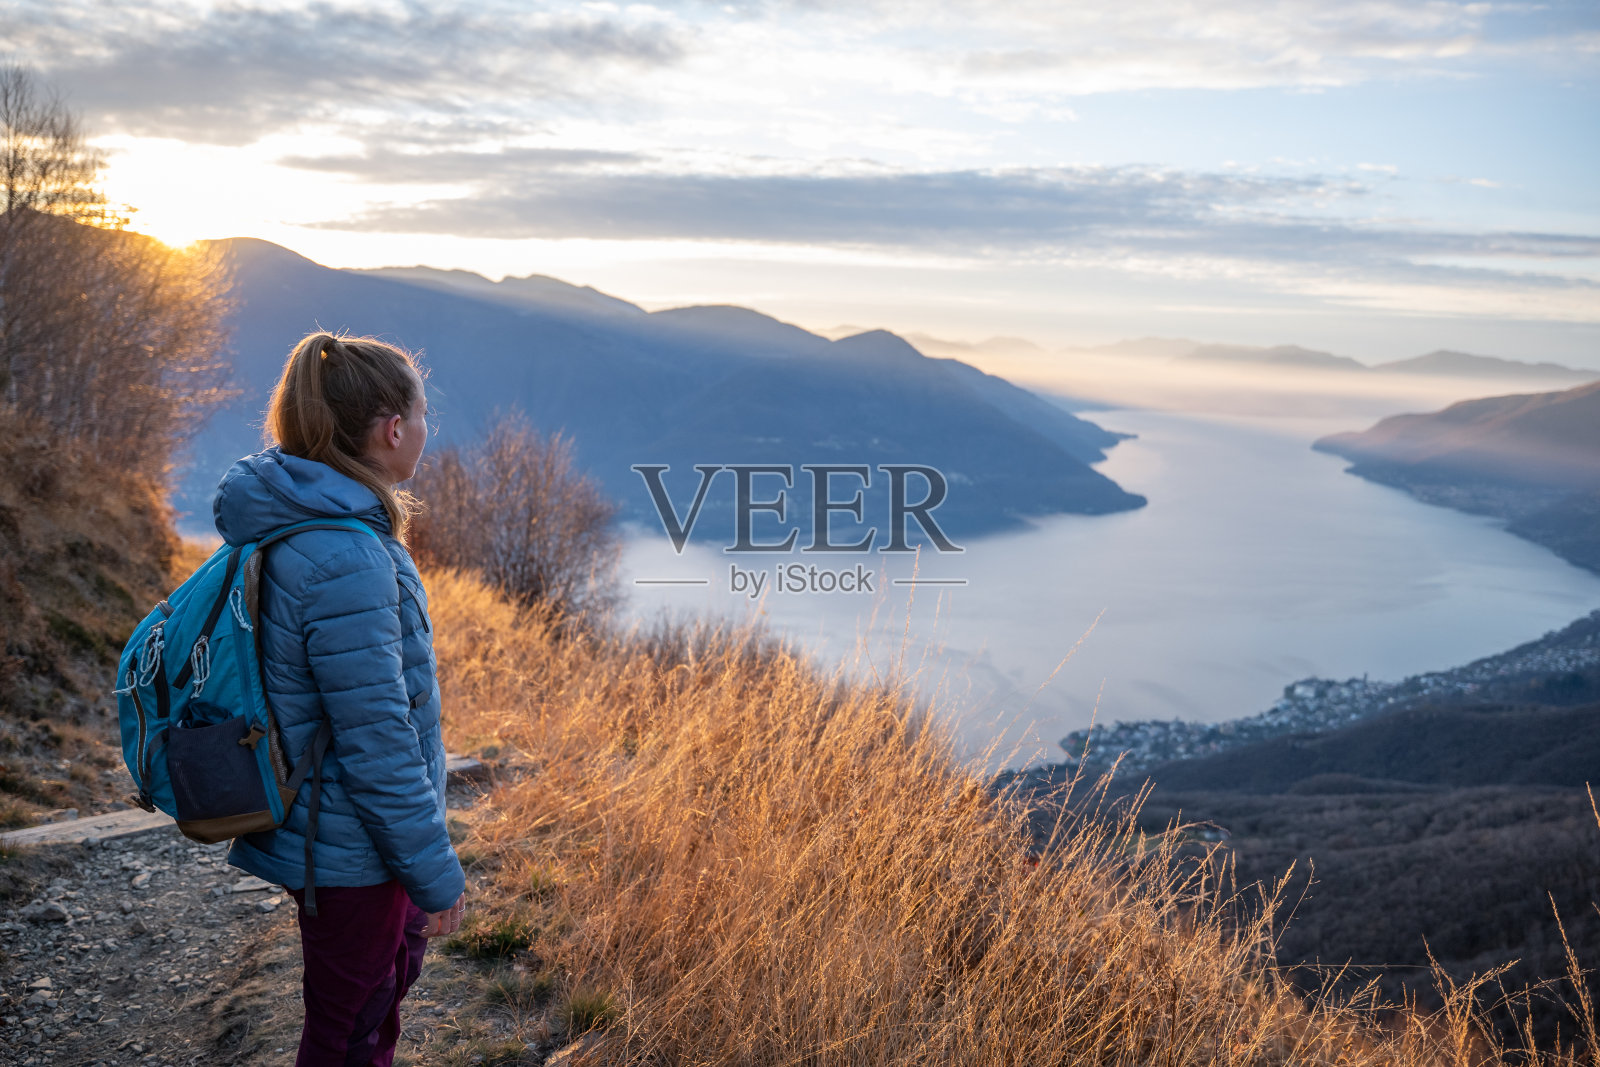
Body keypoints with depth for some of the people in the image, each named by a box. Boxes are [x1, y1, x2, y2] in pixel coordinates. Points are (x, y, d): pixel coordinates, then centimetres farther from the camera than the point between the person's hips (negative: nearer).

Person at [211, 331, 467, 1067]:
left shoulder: (286, 521, 1)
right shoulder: (345, 557, -30)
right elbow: (377, 742, -27)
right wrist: (436, 874, -17)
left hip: (327, 830, 9)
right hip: (349, 851, -9)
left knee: (392, 969, 28)